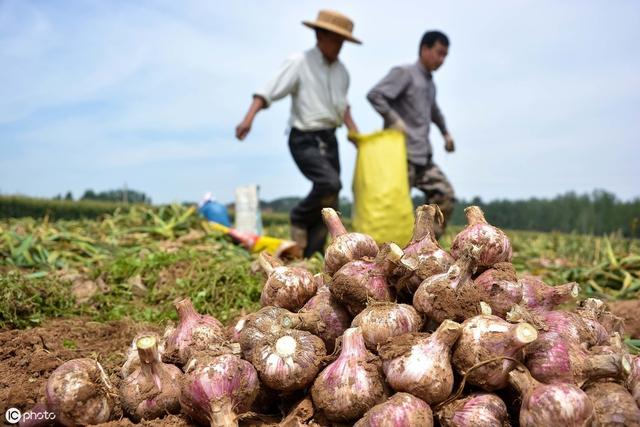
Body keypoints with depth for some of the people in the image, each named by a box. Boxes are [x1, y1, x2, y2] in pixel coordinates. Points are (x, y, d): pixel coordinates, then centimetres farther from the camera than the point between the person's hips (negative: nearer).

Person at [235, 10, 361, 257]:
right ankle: (299, 219, 2)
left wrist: (355, 133, 18)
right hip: (304, 140, -7)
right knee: (329, 183, -27)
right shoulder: (299, 63, -9)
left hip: (329, 139, 7)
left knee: (329, 205, 5)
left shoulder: (341, 70, 10)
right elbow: (268, 92, -15)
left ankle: (309, 257, 16)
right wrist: (249, 118, -30)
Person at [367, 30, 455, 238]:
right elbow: (374, 95, -17)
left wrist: (445, 133, 44)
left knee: (445, 196, 1)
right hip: (402, 154, -9)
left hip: (423, 156, 9)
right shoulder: (404, 73, -4)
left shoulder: (430, 83, 22)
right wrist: (394, 119, -22)